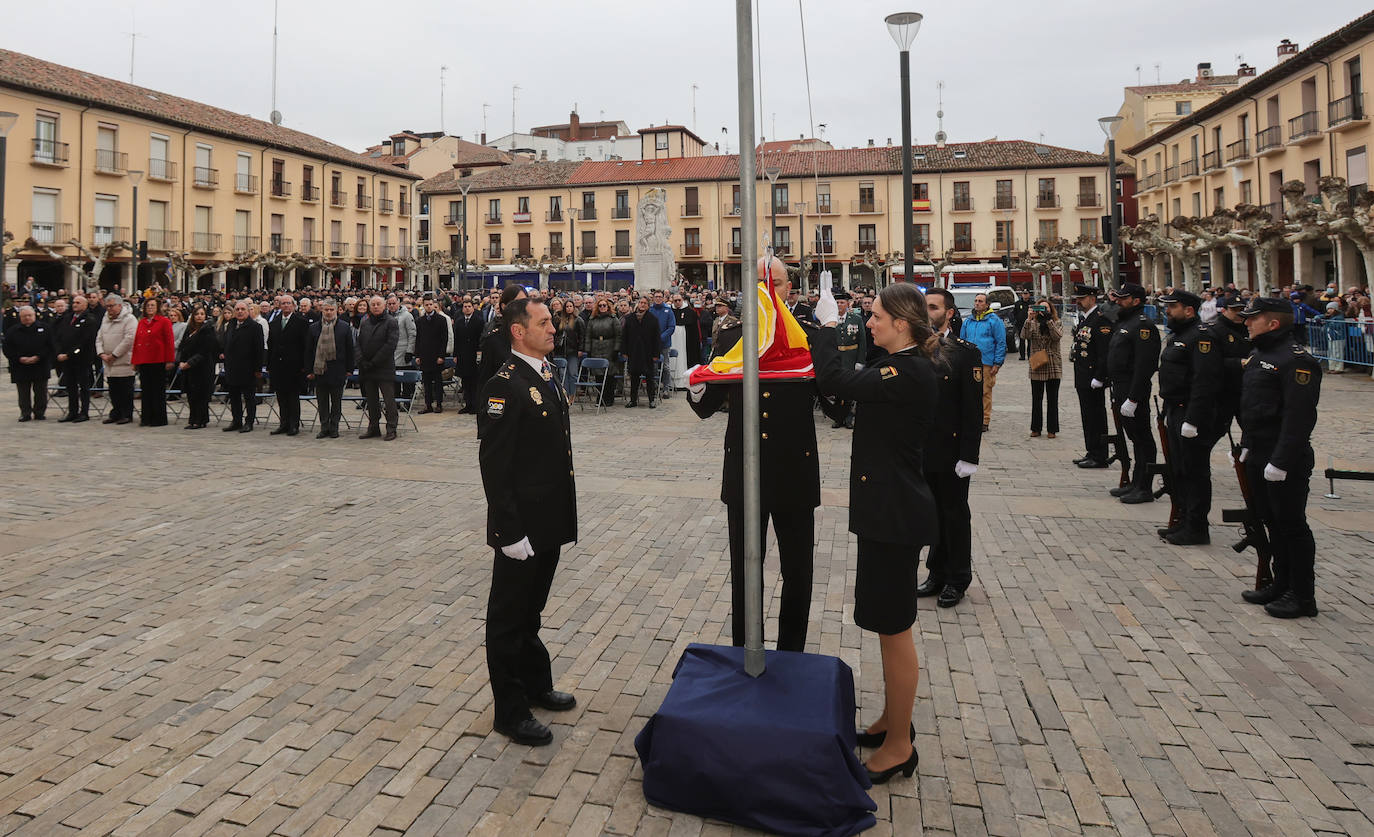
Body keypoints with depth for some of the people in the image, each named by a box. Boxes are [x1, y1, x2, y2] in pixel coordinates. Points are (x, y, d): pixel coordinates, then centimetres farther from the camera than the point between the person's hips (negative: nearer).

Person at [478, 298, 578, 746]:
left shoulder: (546, 376, 10)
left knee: (531, 608, 23)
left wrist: (562, 515, 16)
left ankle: (536, 685, 39)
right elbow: (494, 464, -20)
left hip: (549, 522, 8)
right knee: (510, 616, 7)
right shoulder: (504, 386, -18)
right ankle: (510, 709, 21)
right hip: (522, 527, -8)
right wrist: (510, 532, -21)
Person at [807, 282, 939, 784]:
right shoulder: (903, 366, 10)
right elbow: (849, 386, 13)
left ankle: (899, 747, 17)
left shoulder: (910, 373, -21)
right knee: (888, 623, 20)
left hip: (897, 514, -10)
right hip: (886, 507, 10)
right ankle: (893, 720, 36)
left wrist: (827, 324, -10)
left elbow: (834, 380, -25)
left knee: (894, 628, 2)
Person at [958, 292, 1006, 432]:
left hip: (986, 363, -4)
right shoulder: (967, 322, 15)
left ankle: (984, 421, 5)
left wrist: (997, 363, -8)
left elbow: (1001, 343, -2)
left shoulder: (994, 321, 0)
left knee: (985, 392, -2)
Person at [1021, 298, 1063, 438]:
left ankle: (1051, 429, 12)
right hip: (1036, 367, 1)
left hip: (1054, 367, 0)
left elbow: (1058, 336, -15)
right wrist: (1029, 319, -20)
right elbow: (1024, 336, -13)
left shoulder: (1057, 323, 5)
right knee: (1036, 399, 6)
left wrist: (1048, 320, -17)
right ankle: (1036, 428, 15)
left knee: (1052, 399, 4)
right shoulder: (1032, 324, 5)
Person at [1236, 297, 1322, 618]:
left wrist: (1281, 461, -25)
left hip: (1285, 462, -10)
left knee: (1292, 526, 0)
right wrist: (1247, 446, 17)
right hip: (1258, 458, 10)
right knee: (1272, 523, 17)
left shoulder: (1296, 360, -17)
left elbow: (1299, 417, -23)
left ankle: (1303, 596, 11)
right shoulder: (1258, 355, 13)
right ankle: (1282, 584, 29)